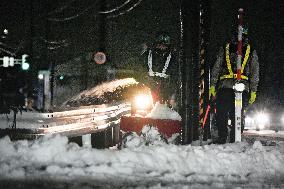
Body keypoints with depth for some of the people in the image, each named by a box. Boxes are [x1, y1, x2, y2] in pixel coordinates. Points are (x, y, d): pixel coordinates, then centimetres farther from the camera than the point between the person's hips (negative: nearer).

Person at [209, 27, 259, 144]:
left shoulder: (224, 49, 11)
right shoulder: (252, 52, 13)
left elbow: (216, 68, 9)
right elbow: (255, 74, 11)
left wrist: (212, 85, 10)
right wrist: (253, 91, 13)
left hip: (224, 86, -1)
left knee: (221, 114, 4)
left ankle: (222, 138, -1)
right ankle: (235, 140, 4)